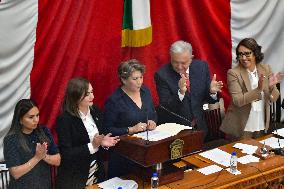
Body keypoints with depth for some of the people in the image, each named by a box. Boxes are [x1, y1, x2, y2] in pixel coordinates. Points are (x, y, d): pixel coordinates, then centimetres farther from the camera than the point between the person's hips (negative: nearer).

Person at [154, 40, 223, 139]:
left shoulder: (202, 67, -2)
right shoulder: (162, 75, -12)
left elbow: (209, 99, 5)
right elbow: (166, 108, -16)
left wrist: (212, 91, -17)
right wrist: (180, 92, -32)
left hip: (198, 127, 3)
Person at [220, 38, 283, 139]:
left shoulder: (266, 69, -1)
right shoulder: (233, 73, -12)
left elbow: (273, 98, -1)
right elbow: (237, 101, -20)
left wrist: (271, 87, -22)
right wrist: (258, 89, -32)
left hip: (261, 125, 4)